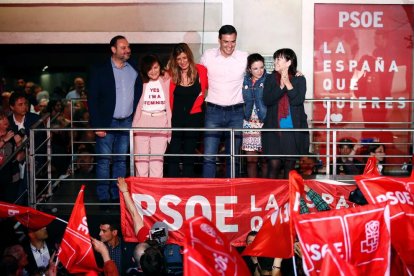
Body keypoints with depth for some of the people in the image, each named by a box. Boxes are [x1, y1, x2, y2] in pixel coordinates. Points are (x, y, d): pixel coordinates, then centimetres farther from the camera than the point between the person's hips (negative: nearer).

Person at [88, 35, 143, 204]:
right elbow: (92, 99, -6)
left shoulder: (134, 70, 6)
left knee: (121, 160, 9)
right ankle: (103, 197, 7)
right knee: (104, 160, 0)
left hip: (127, 122, 3)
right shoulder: (100, 71, -4)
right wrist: (97, 125, -11)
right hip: (107, 123, -3)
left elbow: (139, 95, 10)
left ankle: (117, 195, 16)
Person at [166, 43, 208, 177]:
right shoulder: (172, 74, -4)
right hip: (176, 118, 0)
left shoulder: (200, 70, -6)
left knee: (189, 156, 10)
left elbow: (209, 87, 4)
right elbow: (169, 96, 1)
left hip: (194, 117, 0)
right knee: (173, 154, 0)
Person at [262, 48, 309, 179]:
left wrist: (288, 83, -13)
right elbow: (267, 100, -5)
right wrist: (281, 86, -14)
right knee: (274, 165, -4)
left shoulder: (299, 79, 2)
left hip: (294, 129, 0)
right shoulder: (270, 79, 6)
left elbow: (298, 100, -9)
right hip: (274, 128, 0)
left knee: (290, 165, 6)